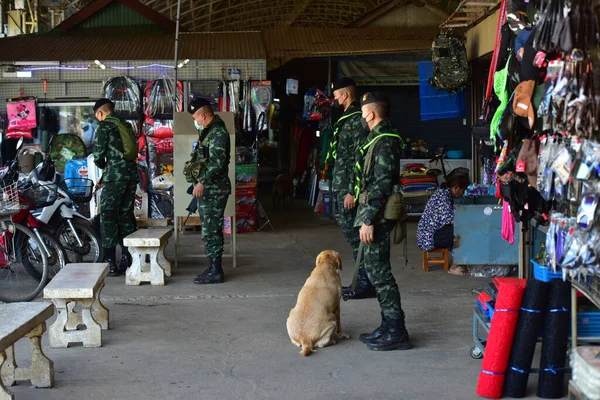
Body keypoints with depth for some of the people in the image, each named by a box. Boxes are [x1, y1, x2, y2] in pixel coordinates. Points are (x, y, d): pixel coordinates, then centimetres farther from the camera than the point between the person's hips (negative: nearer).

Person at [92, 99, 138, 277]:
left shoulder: (104, 127, -3)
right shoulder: (125, 125, 18)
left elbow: (98, 157, -5)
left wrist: (103, 166, 19)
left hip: (115, 175, -7)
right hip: (132, 173, 7)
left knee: (108, 217, -2)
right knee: (126, 216, 13)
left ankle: (111, 263, -5)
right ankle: (128, 260, 14)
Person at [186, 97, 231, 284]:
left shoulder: (217, 132, -15)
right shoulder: (209, 131, 16)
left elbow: (217, 162, -24)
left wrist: (202, 182, -24)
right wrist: (201, 182, 19)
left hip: (213, 190, -10)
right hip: (208, 189, 10)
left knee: (211, 231, -7)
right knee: (211, 230, 13)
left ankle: (215, 272, -3)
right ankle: (214, 268, 19)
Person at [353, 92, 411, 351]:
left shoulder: (385, 142, -16)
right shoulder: (379, 138, 16)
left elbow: (382, 184, -21)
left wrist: (369, 220, -23)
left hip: (376, 215, -10)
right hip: (371, 214, 10)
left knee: (378, 271, -8)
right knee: (375, 269, 13)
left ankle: (395, 332, -4)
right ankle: (389, 326, 20)